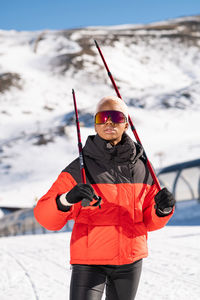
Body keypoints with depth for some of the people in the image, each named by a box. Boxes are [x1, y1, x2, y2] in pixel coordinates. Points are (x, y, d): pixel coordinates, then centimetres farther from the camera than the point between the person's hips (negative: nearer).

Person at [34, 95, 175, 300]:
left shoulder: (142, 168, 3)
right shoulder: (80, 169, -8)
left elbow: (149, 221, 11)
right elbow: (45, 217, -14)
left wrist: (163, 210, -11)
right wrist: (66, 200, -33)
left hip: (130, 262, 4)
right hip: (89, 262, -4)